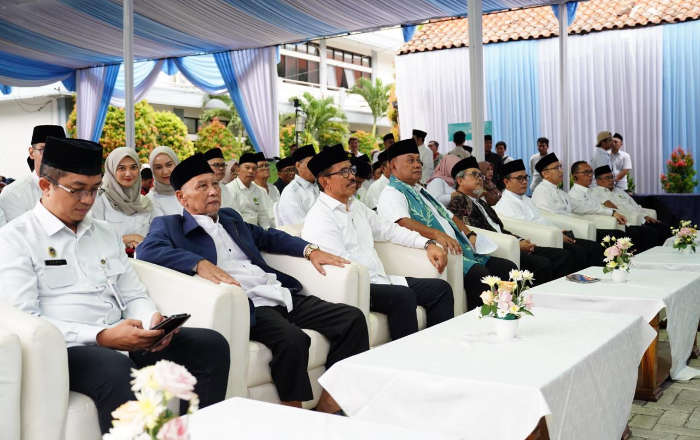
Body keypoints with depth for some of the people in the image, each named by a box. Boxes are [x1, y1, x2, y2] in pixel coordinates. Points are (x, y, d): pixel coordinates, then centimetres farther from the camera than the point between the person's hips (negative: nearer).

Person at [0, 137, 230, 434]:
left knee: (211, 345, -12)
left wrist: (152, 320, -7)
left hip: (123, 342, 6)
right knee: (116, 370, -39)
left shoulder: (106, 233, 18)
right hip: (66, 349, -6)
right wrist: (101, 337, -21)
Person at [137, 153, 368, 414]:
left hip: (282, 294, 7)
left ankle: (330, 403, -4)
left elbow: (266, 236, 36)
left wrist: (310, 249, 20)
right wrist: (200, 263, -29)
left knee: (352, 318, -7)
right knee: (293, 339, -35)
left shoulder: (231, 218, 26)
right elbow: (148, 250, -14)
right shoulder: (169, 225, 6)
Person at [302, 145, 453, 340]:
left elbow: (388, 229, 21)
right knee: (402, 296, -31)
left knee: (440, 288, 2)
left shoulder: (357, 207, 16)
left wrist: (428, 244, 8)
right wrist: (387, 284, -22)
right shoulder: (320, 218, -12)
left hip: (378, 281, 9)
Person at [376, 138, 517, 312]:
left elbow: (448, 215, 32)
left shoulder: (421, 191, 28)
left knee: (508, 268, -2)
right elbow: (402, 222, -23)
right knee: (479, 274, -31)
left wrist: (470, 235, 15)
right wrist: (437, 235, -35)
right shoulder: (391, 194, -3)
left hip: (460, 251, 10)